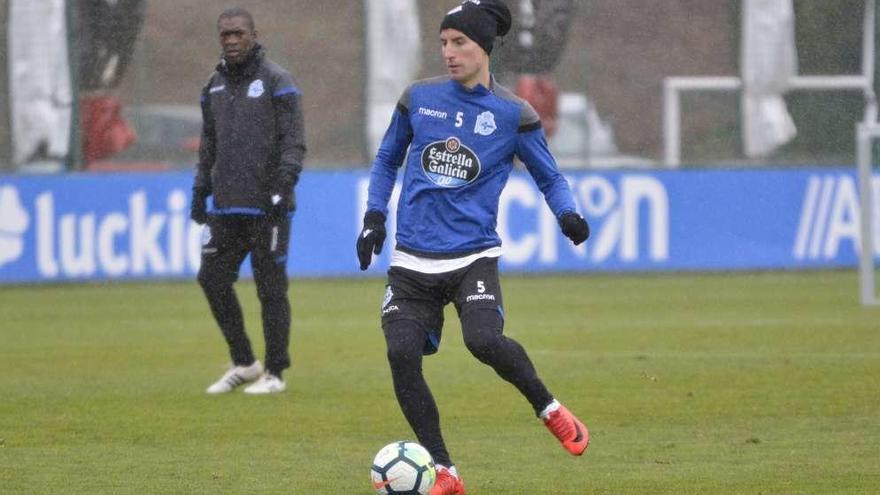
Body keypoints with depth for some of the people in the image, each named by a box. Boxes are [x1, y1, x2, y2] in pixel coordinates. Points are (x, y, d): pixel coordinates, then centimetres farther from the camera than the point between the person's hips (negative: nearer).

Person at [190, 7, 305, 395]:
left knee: (271, 287, -3)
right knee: (213, 279, 3)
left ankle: (275, 373, 5)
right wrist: (200, 193, 17)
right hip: (225, 207, 6)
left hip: (266, 206, -6)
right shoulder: (214, 86, 15)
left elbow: (294, 141, -8)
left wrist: (283, 185, -19)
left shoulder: (275, 82, -4)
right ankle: (243, 363, 16)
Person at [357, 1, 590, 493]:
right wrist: (375, 216, 10)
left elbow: (549, 176, 7)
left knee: (484, 340, -28)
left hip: (473, 256, -3)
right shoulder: (418, 98, 6)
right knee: (402, 354, -13)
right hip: (412, 261, 3)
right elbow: (388, 159, 20)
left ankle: (550, 410, 0)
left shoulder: (514, 114, -1)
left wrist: (568, 214, -13)